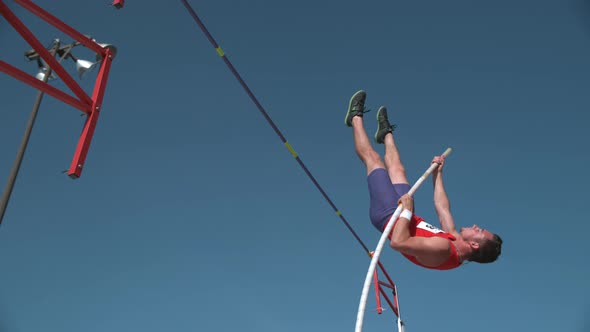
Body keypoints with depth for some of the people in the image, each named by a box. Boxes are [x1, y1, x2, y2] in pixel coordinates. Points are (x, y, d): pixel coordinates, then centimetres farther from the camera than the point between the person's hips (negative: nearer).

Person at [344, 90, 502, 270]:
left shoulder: (442, 248, -35)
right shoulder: (454, 241, -10)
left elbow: (397, 242, -47)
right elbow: (442, 208, 6)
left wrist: (407, 210, -40)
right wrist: (438, 173, 14)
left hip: (388, 215, -6)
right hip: (405, 216, 6)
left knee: (373, 158, 3)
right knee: (397, 168, 20)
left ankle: (356, 117, 28)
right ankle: (386, 133, 53)